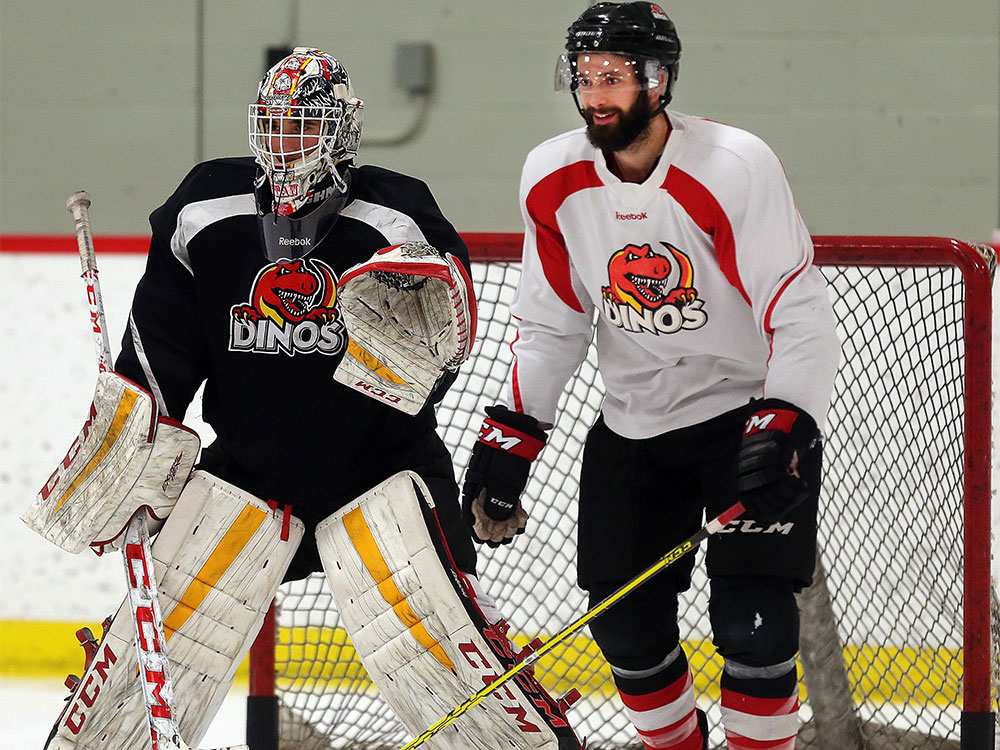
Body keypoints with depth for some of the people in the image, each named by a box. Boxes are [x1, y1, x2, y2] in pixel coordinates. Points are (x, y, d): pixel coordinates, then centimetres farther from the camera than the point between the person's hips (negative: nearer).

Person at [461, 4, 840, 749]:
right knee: (626, 623, 4)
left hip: (751, 412, -5)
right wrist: (510, 435, -1)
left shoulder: (735, 168, -22)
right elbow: (553, 323, 5)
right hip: (633, 427, 5)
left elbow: (800, 314, -22)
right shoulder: (552, 179, -7)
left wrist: (782, 433, -33)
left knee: (752, 624, -16)